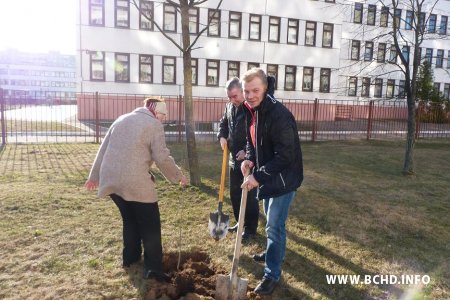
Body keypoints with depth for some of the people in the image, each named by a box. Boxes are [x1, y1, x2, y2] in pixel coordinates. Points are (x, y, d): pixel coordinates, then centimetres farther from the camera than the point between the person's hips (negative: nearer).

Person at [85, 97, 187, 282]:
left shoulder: (121, 119, 19)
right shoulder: (154, 124, -2)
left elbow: (103, 150, 20)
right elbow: (162, 158, -8)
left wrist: (94, 175, 26)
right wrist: (178, 176, 6)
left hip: (111, 179, 7)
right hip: (135, 182, -7)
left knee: (129, 219, 23)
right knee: (150, 224, 4)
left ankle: (130, 257, 34)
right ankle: (153, 268, 5)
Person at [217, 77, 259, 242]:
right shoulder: (229, 107, 7)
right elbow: (223, 123, 22)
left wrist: (247, 151, -24)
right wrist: (222, 136, 3)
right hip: (234, 158, 8)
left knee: (250, 195, 3)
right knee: (234, 193, 17)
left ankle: (250, 228, 17)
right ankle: (240, 222, 34)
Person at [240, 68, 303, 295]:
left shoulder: (279, 115, -27)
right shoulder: (251, 110, 2)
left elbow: (285, 155, -29)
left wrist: (258, 176, -27)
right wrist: (249, 159, -5)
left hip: (283, 178, -8)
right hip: (267, 176, 9)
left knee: (274, 226, -1)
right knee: (271, 221, 24)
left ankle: (272, 274, 14)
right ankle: (273, 252, 47)